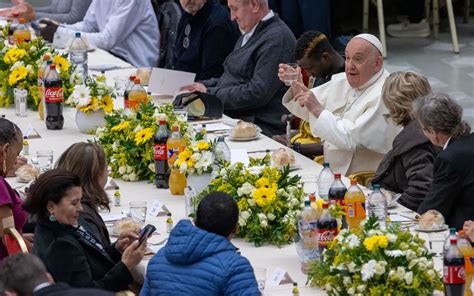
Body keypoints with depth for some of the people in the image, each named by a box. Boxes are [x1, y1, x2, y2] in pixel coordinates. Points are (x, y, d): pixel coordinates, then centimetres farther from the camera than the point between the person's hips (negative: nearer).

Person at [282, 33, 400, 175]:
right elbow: (306, 111, 16)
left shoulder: (384, 95, -16)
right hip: (333, 171, 7)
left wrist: (318, 109, -21)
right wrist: (295, 85, -5)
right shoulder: (341, 81, 10)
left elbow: (353, 139, -23)